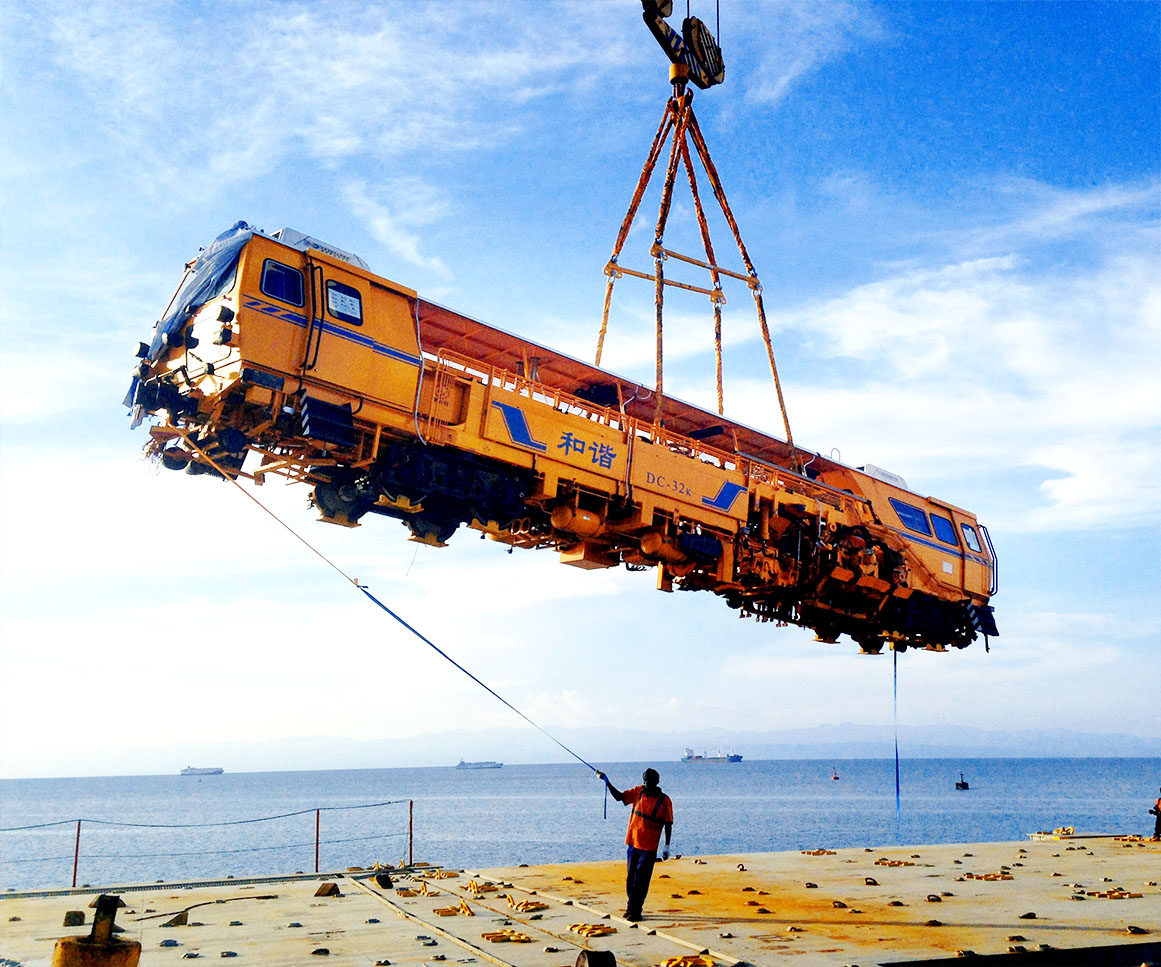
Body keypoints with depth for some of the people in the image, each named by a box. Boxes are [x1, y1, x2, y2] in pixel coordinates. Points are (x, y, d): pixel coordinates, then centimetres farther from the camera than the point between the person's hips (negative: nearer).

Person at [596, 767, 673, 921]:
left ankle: (634, 911, 1)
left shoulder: (664, 801, -7)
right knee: (631, 878, 11)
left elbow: (668, 824, -5)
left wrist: (667, 846, -8)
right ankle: (632, 909, 23)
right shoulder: (638, 792, 5)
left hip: (649, 847, -5)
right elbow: (619, 797, 12)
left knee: (641, 880, -6)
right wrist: (607, 782, 2)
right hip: (633, 843, 5)